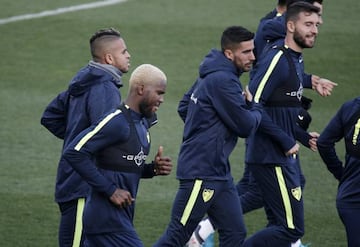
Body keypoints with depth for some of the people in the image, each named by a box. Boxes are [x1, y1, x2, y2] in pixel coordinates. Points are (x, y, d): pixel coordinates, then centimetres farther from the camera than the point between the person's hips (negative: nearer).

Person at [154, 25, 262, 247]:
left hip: (219, 172, 10)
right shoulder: (223, 81, -18)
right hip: (201, 173, -10)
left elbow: (184, 107, 22)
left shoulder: (211, 76, 12)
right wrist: (256, 109, 4)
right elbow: (246, 126, -16)